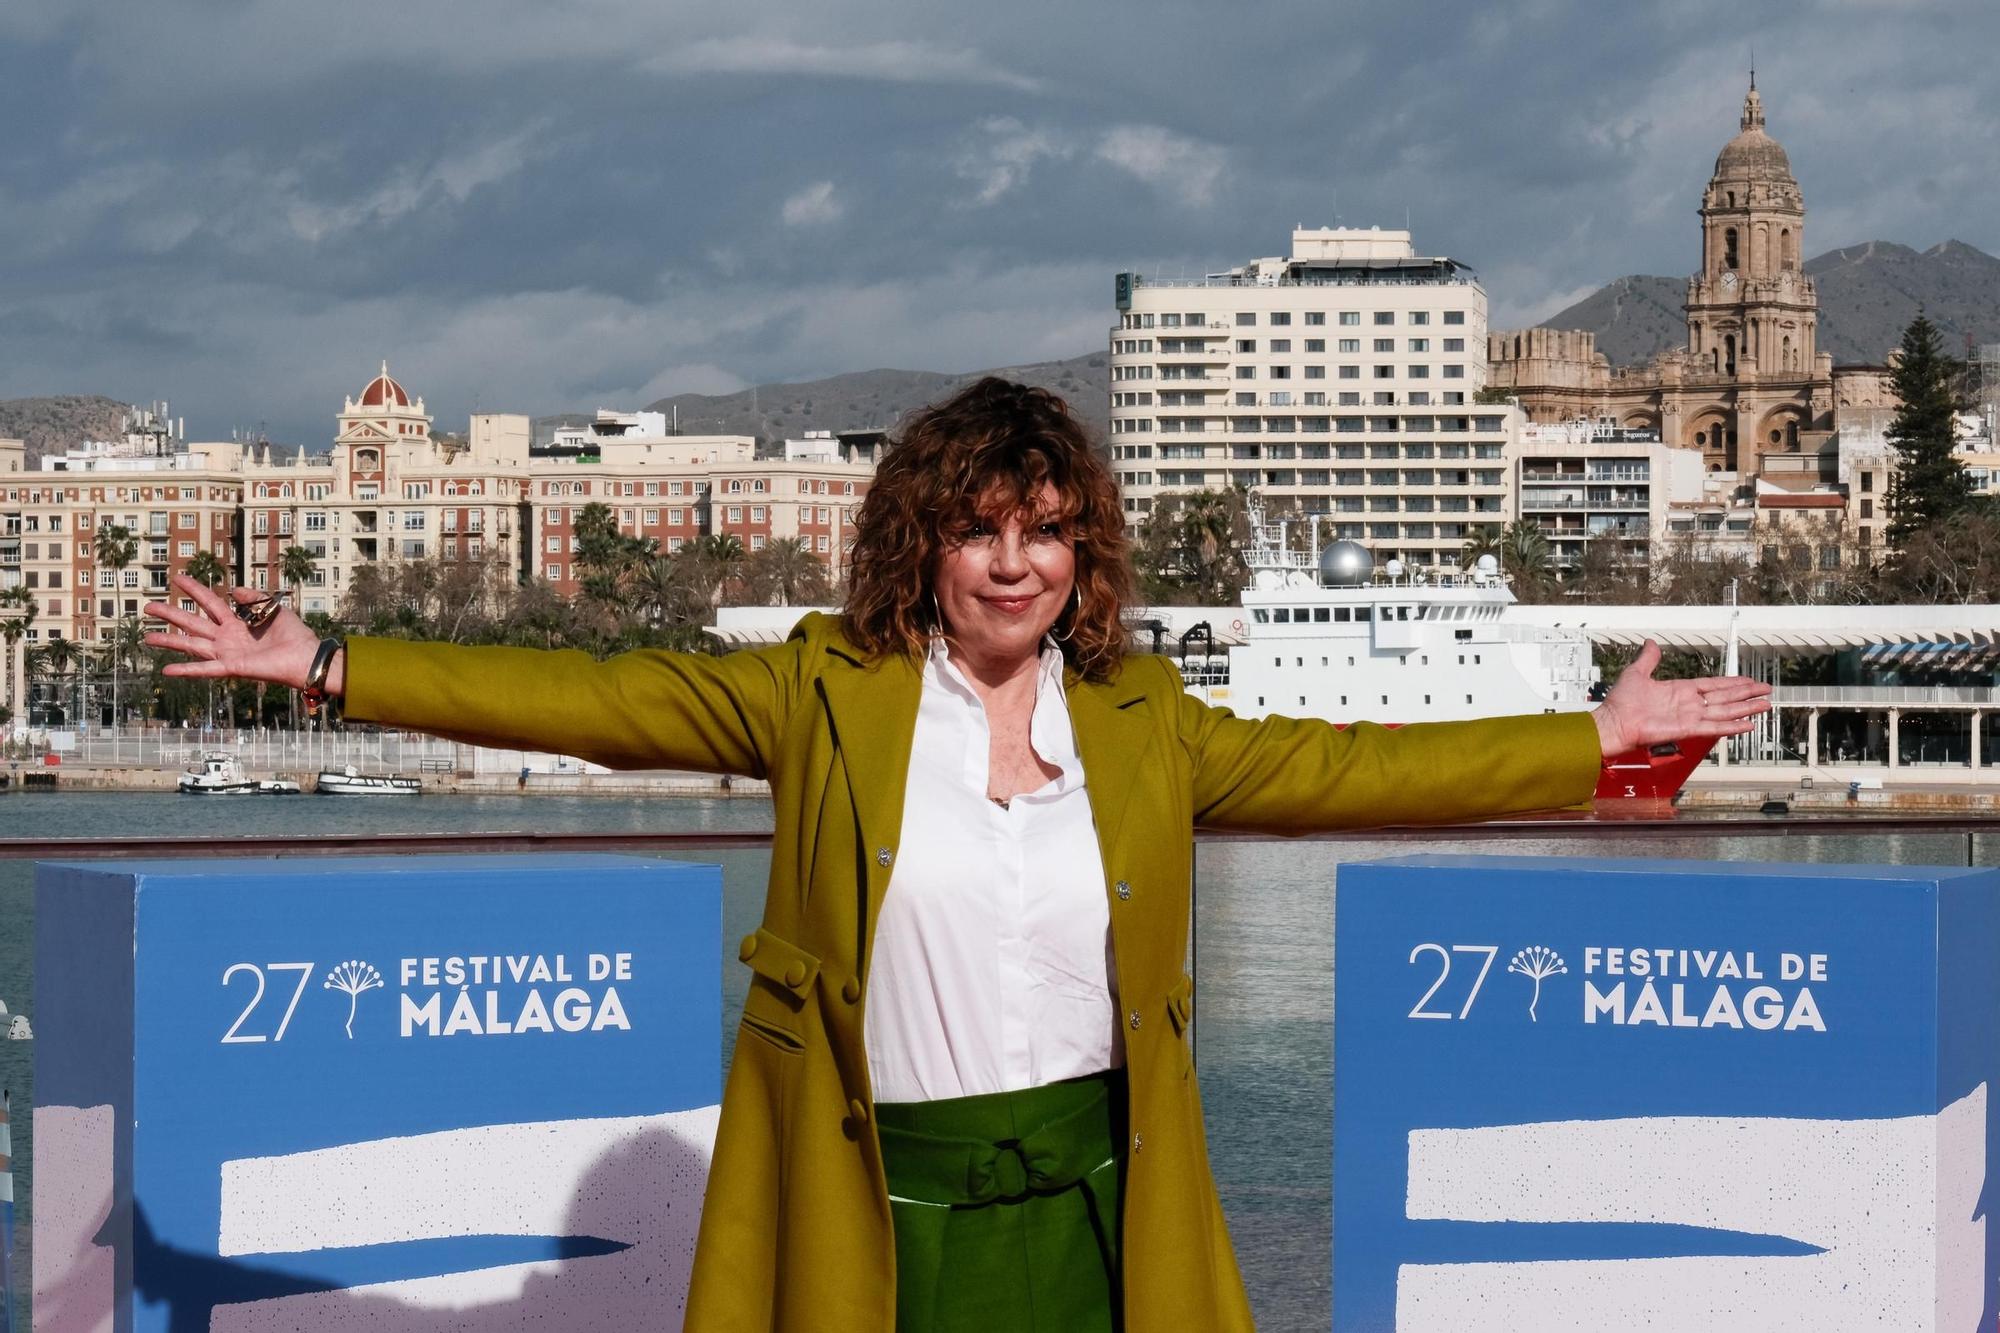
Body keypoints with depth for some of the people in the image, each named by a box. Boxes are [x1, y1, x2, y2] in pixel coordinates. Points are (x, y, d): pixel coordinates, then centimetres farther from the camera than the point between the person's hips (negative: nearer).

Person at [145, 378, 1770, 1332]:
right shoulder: (826, 694, 1)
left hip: (1086, 1202, 2)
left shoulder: (1145, 724, 7)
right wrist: (324, 667, -4)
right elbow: (596, 702, -1)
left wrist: (1596, 740, 10)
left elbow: (1343, 769, 11)